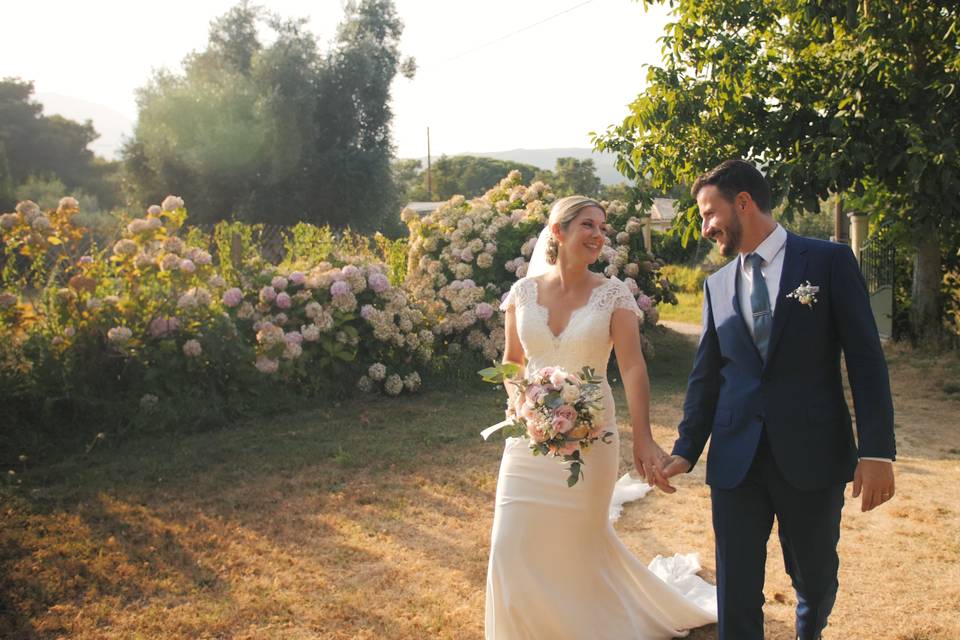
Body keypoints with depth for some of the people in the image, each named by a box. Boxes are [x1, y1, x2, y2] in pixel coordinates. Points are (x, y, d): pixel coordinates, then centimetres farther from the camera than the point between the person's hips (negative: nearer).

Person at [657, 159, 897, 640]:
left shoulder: (829, 261, -3)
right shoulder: (717, 285, 9)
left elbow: (865, 359, -6)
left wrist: (877, 450, -12)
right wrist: (686, 450, 6)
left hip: (812, 454, -2)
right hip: (736, 459, 3)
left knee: (814, 574, 17)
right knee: (736, 588, 5)